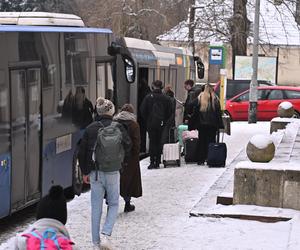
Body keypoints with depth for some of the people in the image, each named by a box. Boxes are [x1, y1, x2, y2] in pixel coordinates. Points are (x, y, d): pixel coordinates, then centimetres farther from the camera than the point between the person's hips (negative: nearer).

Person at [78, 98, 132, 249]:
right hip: (113, 173, 0)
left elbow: (82, 152, -2)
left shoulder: (91, 129, -7)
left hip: (95, 173, 1)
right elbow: (128, 148, 5)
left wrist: (85, 172, 8)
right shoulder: (119, 128, -7)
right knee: (113, 204, 14)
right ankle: (106, 234, -5)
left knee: (96, 207, 9)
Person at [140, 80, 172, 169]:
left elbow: (143, 110, -4)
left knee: (152, 142, 2)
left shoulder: (148, 97, -7)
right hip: (161, 124, 2)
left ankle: (152, 162, -2)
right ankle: (157, 162, 10)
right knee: (159, 142, 8)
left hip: (151, 123, -2)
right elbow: (169, 112, 4)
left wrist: (147, 119, 10)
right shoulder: (166, 98, -1)